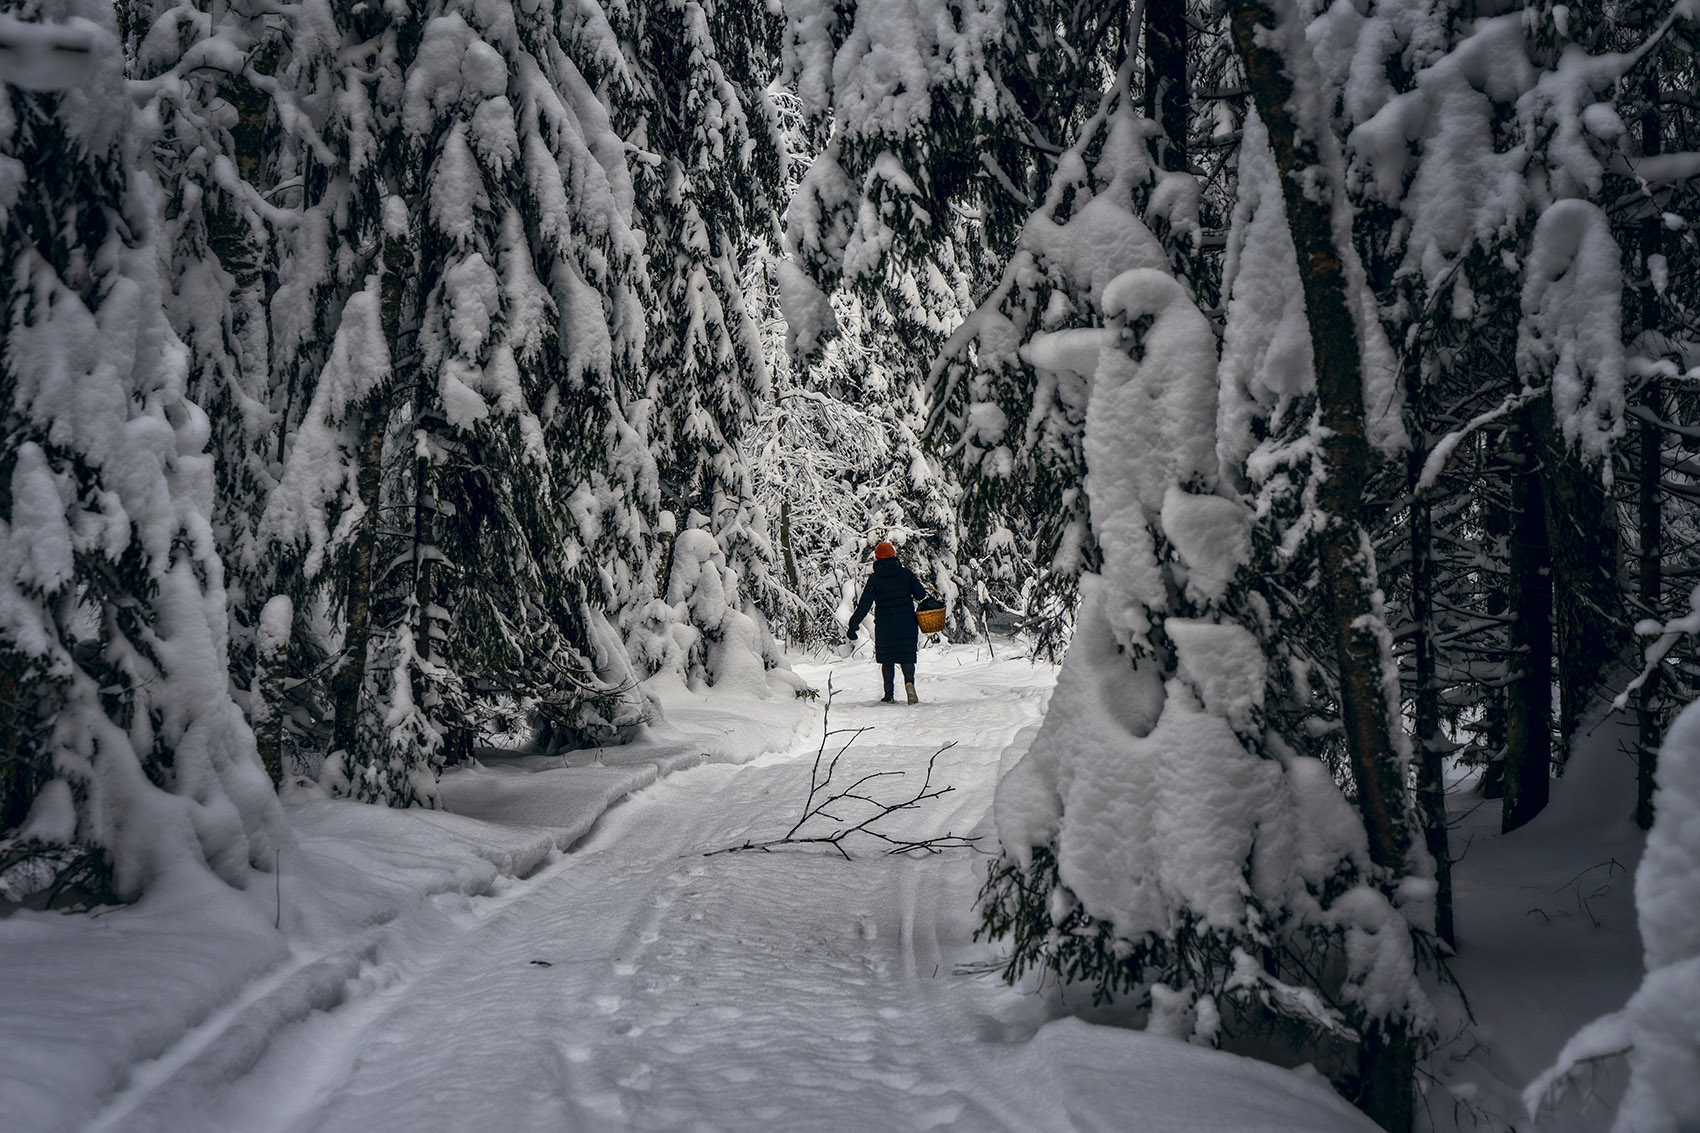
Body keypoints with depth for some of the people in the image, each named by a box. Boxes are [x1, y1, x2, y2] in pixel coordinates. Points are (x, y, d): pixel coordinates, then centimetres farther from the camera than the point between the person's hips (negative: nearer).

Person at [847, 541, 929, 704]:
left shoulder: (874, 579, -4)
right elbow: (920, 594, -3)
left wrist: (853, 625, -3)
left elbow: (864, 605, -7)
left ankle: (889, 695, 7)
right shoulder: (906, 573, -2)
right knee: (907, 657, 7)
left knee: (887, 660, 9)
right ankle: (909, 681, -22)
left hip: (884, 627, -1)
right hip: (907, 626, 1)